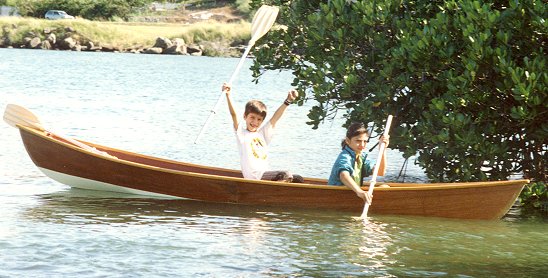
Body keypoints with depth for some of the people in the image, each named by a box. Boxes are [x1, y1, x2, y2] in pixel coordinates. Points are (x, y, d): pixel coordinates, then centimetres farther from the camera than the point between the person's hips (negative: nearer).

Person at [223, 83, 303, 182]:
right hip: (255, 177, -7)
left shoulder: (263, 133, 18)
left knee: (297, 179, 0)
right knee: (286, 175, -24)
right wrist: (228, 95, -22)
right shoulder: (241, 133, 3)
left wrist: (288, 101, 1)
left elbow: (275, 118, 12)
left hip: (264, 174, 7)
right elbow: (233, 114, -9)